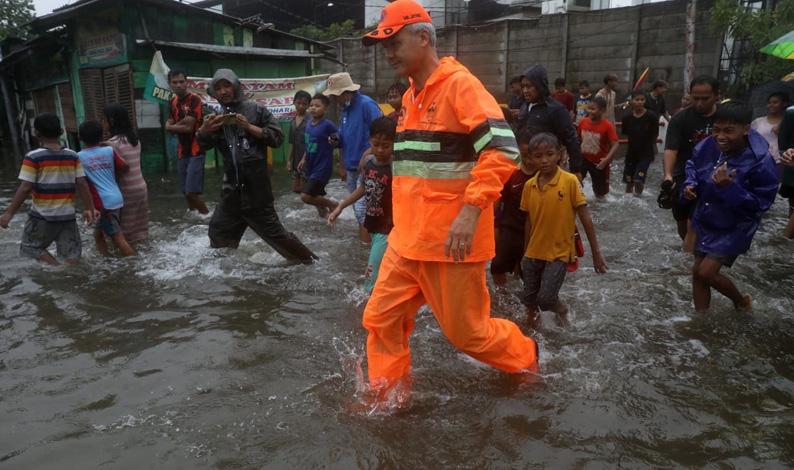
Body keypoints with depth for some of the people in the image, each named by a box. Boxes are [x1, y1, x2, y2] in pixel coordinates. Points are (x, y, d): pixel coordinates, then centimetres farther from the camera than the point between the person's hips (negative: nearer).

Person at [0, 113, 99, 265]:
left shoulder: (33, 157, -10)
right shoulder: (73, 156, 1)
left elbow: (25, 188, -13)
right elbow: (82, 184, 0)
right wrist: (89, 208, 8)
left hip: (42, 215, -3)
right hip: (67, 214, 3)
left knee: (32, 248, 13)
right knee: (71, 254, 7)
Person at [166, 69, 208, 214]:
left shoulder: (194, 99, -12)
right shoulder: (173, 102, 12)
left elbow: (188, 127, -17)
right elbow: (168, 127, 5)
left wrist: (173, 126, 0)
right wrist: (181, 123, -13)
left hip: (195, 151, -7)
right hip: (181, 151, 7)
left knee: (192, 192, -13)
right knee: (186, 192, 10)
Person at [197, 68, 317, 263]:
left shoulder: (255, 109, -3)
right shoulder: (218, 117, 12)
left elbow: (277, 137, -7)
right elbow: (203, 145, 6)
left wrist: (249, 127, -18)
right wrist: (204, 130, -16)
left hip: (255, 187, -6)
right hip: (232, 187, 6)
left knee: (273, 231, 1)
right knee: (218, 231, 16)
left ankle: (307, 259, 16)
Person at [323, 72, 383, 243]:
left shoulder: (366, 104, -16)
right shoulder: (345, 109, 12)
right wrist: (337, 141, 1)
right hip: (351, 166, 9)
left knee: (362, 208, -9)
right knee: (358, 206, 18)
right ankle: (364, 238, 32)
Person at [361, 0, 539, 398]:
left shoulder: (459, 84, -12)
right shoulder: (411, 95, 16)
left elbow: (502, 148, -22)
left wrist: (470, 211, -30)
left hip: (450, 240, -8)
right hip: (408, 238, 8)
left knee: (467, 332, 7)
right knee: (381, 320, 10)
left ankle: (525, 358, 35)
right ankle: (387, 397, 28)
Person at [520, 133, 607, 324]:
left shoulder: (570, 181, -13)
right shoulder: (529, 185, -1)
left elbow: (585, 218, -9)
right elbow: (529, 221, 8)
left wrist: (596, 252, -9)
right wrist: (525, 253, 13)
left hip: (559, 252, -4)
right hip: (534, 253, 4)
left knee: (546, 299, -11)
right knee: (529, 299, 11)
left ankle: (563, 311, 23)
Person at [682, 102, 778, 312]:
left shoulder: (760, 162, -27)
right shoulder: (709, 146, -13)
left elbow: (760, 204, -25)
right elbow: (692, 165, 9)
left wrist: (729, 188, -36)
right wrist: (690, 184, -10)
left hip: (734, 228, -6)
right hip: (705, 222, 6)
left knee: (707, 272, -10)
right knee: (698, 272, 11)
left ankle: (742, 302, 22)